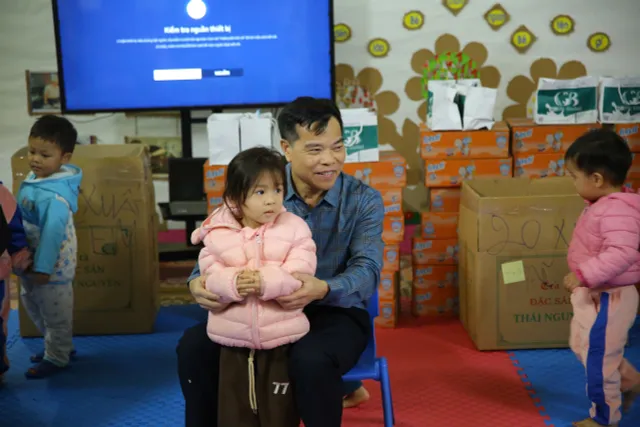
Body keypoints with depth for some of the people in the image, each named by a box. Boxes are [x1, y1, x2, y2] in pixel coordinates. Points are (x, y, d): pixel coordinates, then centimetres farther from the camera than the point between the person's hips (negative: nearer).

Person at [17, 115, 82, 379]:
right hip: (29, 259, 10)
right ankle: (60, 346, 40)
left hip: (51, 264, -10)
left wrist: (43, 267, -30)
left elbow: (52, 232, -31)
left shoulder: (55, 195, -29)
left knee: (54, 312, 8)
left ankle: (56, 357, 26)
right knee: (33, 306, 24)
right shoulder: (34, 178, 0)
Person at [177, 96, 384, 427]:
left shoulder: (364, 201, -8)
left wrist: (323, 289, -43)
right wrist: (199, 281, -27)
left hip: (336, 313, -3)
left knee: (311, 360, -36)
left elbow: (367, 271, -19)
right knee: (194, 345, -16)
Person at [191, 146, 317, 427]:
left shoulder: (295, 228, -6)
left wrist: (266, 282, -30)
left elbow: (300, 275, -13)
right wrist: (232, 284, -27)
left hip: (282, 338, -1)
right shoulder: (218, 233, -3)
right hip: (234, 340, 1)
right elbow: (210, 276, -6)